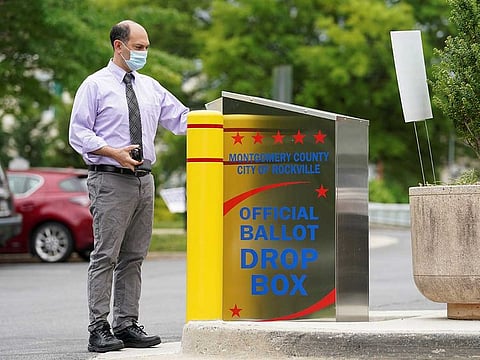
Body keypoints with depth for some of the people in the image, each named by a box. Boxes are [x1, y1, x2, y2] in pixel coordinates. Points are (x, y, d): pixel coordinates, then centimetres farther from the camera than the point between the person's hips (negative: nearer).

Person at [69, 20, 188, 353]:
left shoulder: (151, 87, 16)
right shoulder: (95, 85, -1)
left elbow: (181, 119, 15)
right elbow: (78, 134, -5)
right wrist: (114, 152, -17)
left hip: (144, 180, 6)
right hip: (110, 180, -6)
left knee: (134, 257, 7)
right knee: (106, 256, -8)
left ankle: (127, 326, 12)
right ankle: (99, 330, -7)